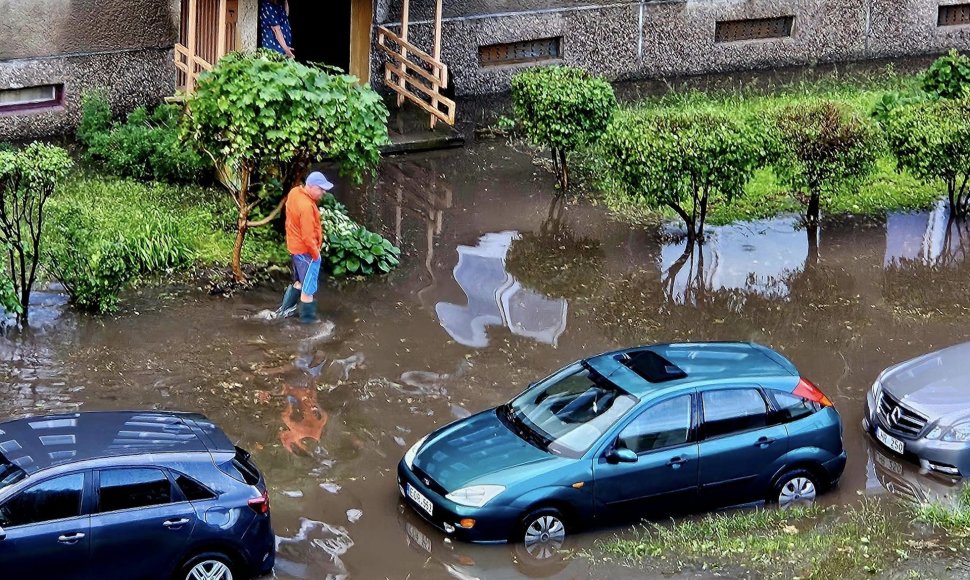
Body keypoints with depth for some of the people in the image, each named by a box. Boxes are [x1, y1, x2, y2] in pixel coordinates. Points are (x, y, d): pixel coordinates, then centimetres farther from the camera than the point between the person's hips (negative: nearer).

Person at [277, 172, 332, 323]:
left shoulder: (294, 192, -2)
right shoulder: (306, 206, -31)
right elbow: (307, 237, -27)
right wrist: (316, 254, -13)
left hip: (295, 246, 9)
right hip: (306, 251, -9)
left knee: (299, 282, 25)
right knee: (308, 288, 5)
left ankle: (285, 308, 33)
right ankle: (308, 318, 16)